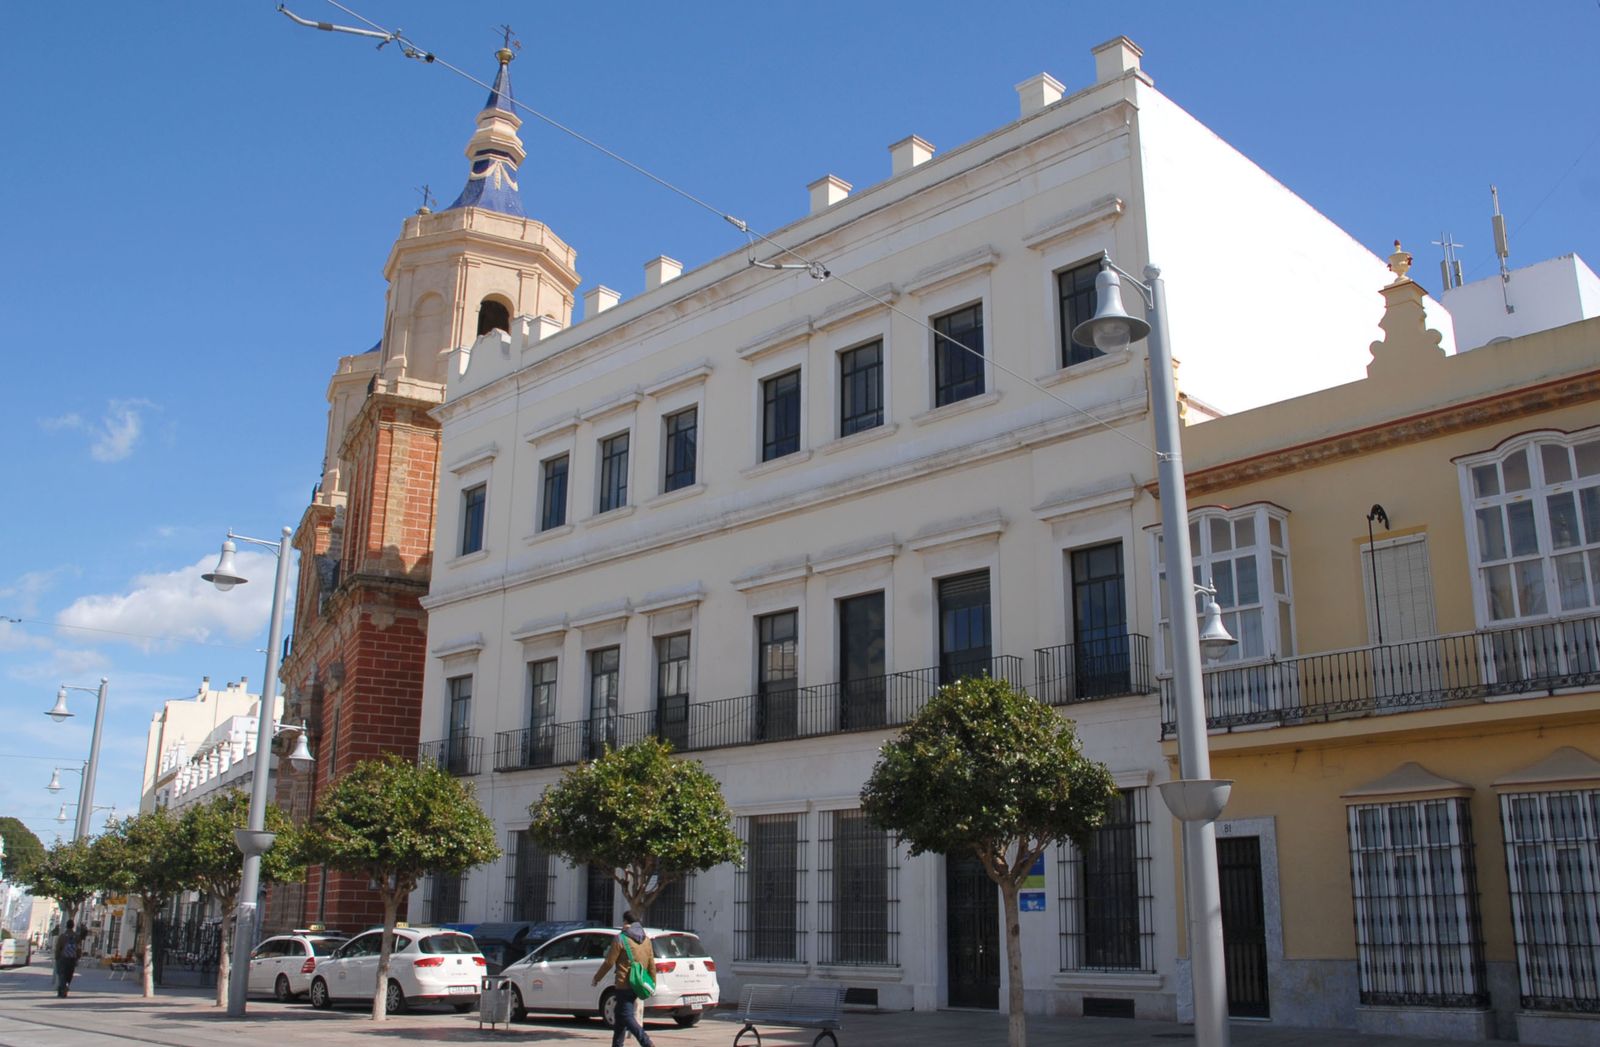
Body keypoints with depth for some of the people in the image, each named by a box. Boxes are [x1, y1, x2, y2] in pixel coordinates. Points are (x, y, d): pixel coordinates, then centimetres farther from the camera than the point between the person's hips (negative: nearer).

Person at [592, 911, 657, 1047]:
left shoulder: (621, 939, -9)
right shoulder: (646, 940, 11)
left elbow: (609, 962, -8)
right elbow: (652, 964, 11)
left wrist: (597, 977, 4)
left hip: (624, 984, -7)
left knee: (627, 1017, -7)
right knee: (620, 1015, 18)